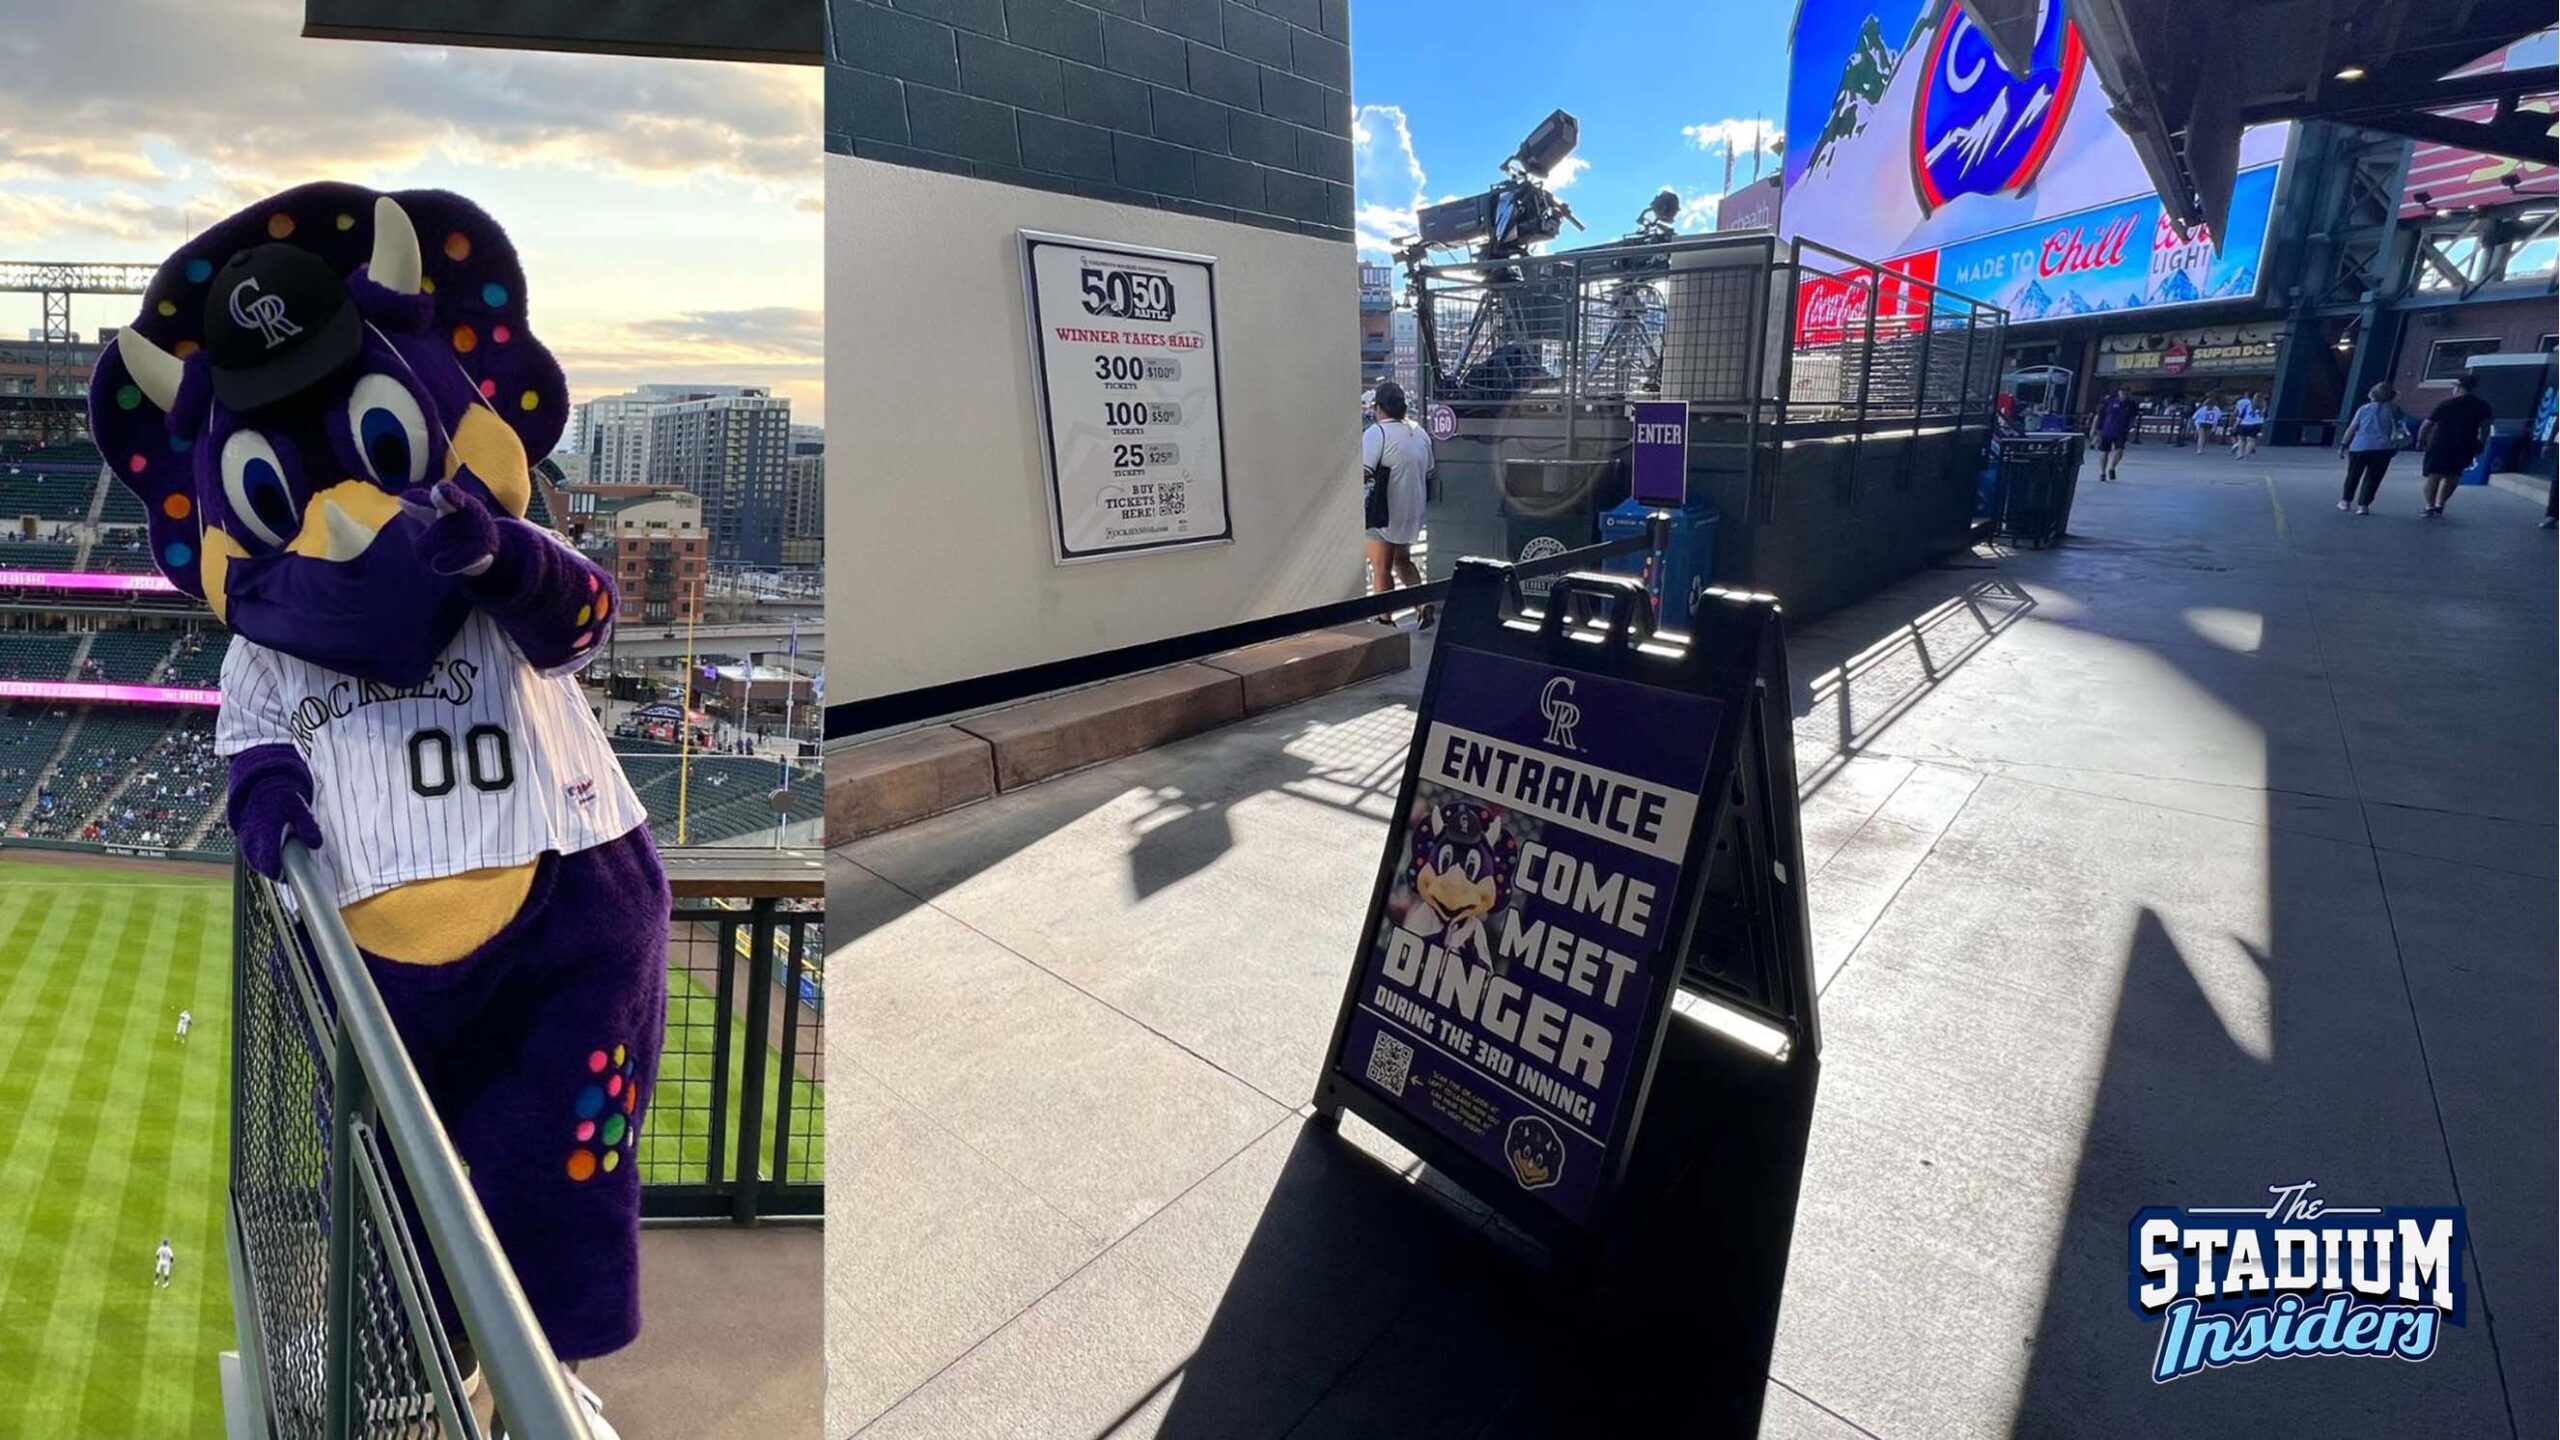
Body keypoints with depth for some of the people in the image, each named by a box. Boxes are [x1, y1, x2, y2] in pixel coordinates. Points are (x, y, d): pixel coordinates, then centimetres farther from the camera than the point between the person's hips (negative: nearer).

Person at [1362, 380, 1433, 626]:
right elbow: (1428, 472, 14)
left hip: (1383, 512, -7)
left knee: (1381, 568, 4)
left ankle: (1385, 620, 9)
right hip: (1413, 511, 7)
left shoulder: (1376, 433, -17)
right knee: (1402, 560, 23)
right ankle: (1424, 603, 9)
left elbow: (1363, 473, -27)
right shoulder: (1420, 432, 5)